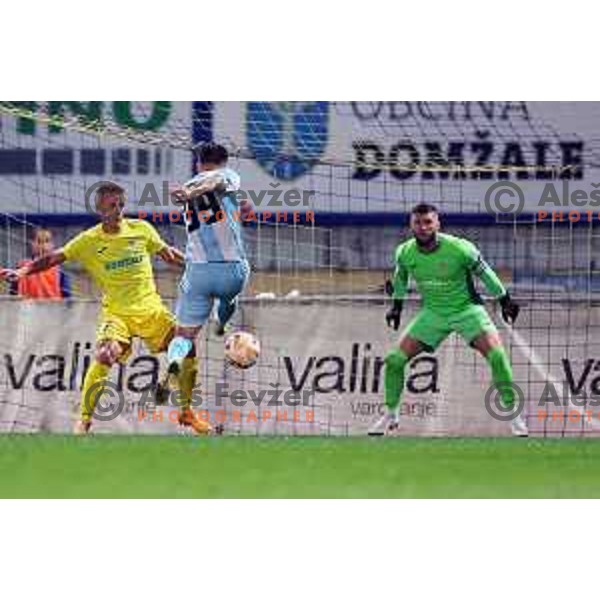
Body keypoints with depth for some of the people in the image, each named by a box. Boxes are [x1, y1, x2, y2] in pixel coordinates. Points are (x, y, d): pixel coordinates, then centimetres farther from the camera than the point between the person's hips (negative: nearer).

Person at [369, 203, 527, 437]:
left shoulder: (459, 249, -23)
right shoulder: (405, 253, -11)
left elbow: (484, 272, -7)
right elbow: (401, 276, 13)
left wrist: (505, 300, 1)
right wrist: (397, 305, 22)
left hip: (466, 309, -3)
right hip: (432, 312, 4)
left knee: (497, 355, -23)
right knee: (394, 360, -5)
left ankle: (515, 416, -9)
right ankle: (391, 415, 17)